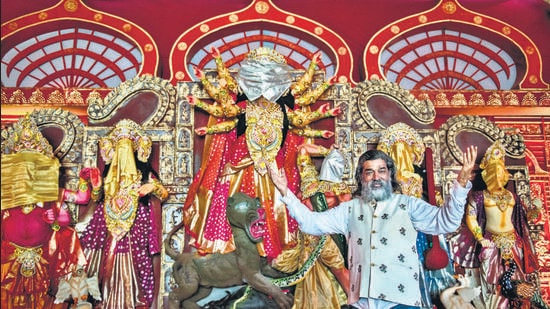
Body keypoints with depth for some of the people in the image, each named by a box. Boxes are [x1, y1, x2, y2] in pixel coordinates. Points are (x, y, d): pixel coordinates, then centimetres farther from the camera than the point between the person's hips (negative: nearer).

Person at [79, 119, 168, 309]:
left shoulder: (144, 173, 2)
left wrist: (154, 187, -18)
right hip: (111, 224, 3)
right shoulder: (109, 173, 13)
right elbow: (98, 197, 19)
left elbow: (164, 194, 1)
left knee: (134, 261, -6)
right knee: (110, 262, 0)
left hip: (136, 223, -3)